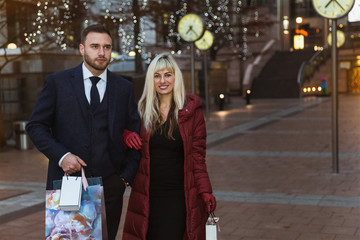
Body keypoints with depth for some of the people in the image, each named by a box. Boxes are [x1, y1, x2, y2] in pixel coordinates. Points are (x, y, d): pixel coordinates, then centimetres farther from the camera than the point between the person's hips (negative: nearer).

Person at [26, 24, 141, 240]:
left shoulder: (125, 88, 8)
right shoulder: (58, 82, 3)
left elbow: (135, 136, 11)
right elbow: (36, 126, 3)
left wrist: (127, 175, 1)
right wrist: (61, 155, -12)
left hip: (109, 184, 1)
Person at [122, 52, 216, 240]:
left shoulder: (191, 110, -1)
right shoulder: (143, 109, 4)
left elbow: (197, 156, 1)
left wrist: (205, 191, -5)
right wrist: (126, 135, -5)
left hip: (179, 195, -2)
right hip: (147, 194, 2)